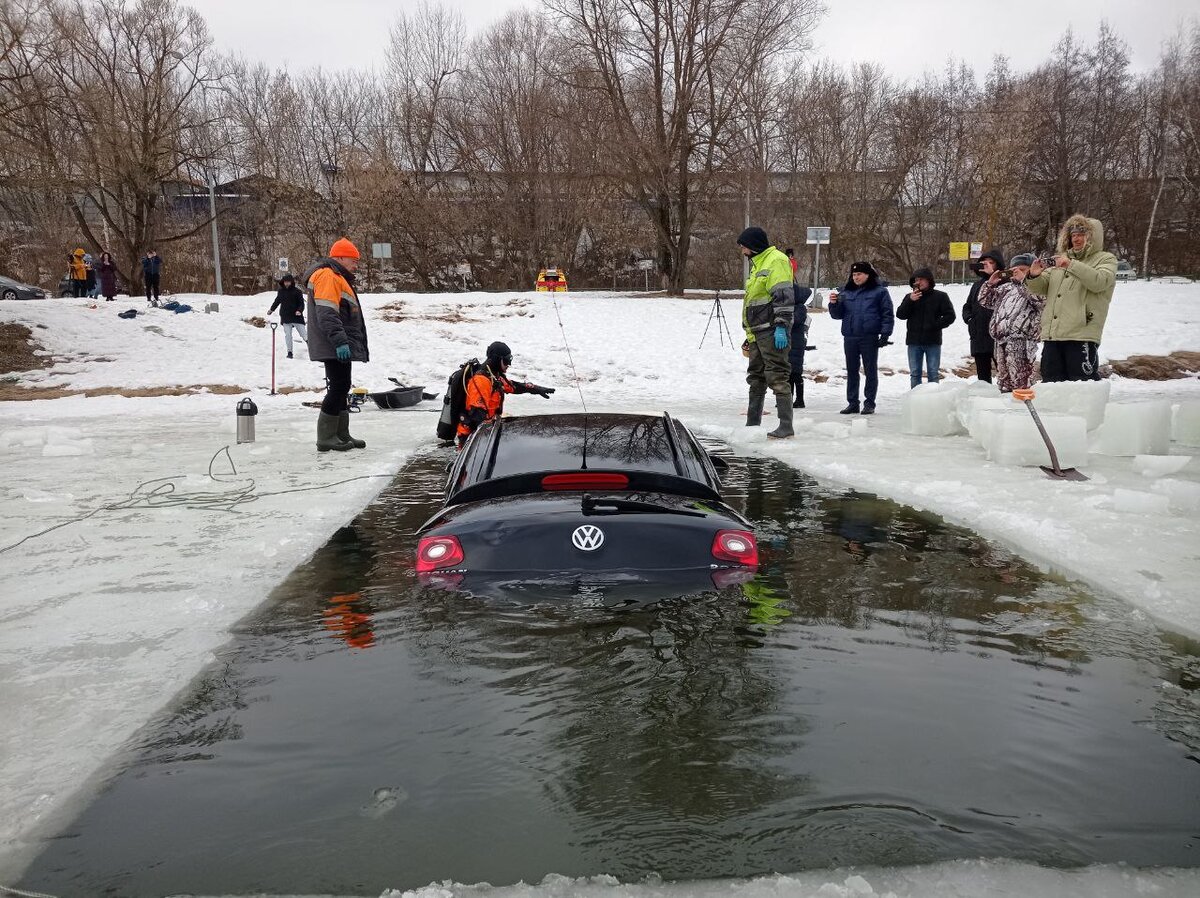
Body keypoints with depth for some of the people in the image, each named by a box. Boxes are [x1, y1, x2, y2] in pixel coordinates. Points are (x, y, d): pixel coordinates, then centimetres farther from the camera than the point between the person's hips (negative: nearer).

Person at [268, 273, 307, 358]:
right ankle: (289, 352, 4)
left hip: (296, 316, -3)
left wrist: (299, 310, -18)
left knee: (303, 333, -6)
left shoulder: (297, 291, -1)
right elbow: (277, 301, 27)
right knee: (287, 335, 0)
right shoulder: (281, 291, 10)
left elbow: (301, 303, -1)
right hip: (285, 317, 3)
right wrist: (271, 309, 28)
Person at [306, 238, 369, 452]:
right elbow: (327, 314, -22)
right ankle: (326, 437, -8)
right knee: (339, 387, -11)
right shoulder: (328, 276, -10)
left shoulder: (338, 278, 24)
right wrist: (340, 341, -28)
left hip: (341, 347, 11)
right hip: (335, 347, -11)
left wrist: (344, 342, 26)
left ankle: (341, 435, 20)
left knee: (341, 388, 13)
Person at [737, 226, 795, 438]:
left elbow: (784, 296, -19)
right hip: (757, 333, 10)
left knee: (777, 377, -11)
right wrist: (749, 336, 26)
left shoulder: (776, 261, -9)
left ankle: (786, 426, -10)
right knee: (756, 378, 15)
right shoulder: (758, 264, 23)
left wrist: (781, 326, -25)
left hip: (772, 332, -10)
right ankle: (752, 424, 23)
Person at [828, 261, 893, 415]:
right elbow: (837, 315, 14)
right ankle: (852, 403, 14)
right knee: (851, 371, 8)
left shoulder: (879, 291, 2)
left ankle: (869, 403, 7)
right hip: (849, 337, 4)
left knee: (871, 371, 2)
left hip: (870, 338, -4)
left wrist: (885, 334, -9)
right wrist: (834, 304, -6)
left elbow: (887, 314, -1)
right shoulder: (846, 292, 13)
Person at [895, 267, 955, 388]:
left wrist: (936, 325, -11)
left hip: (933, 341, -2)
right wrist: (910, 301, -13)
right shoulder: (909, 297, 8)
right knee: (914, 373, 6)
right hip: (914, 341, 2)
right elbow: (900, 315, -1)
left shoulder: (940, 296, 2)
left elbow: (950, 316, 1)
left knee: (933, 373, 2)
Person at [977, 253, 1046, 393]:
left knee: (1021, 382, -11)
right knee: (1003, 378, 13)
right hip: (1001, 338, 7)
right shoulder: (1006, 287, 23)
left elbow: (1039, 299, -18)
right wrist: (990, 283, 10)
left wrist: (1022, 280, -12)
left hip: (1020, 339, -7)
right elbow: (985, 301, 25)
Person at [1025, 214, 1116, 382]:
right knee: (1051, 384, 9)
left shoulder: (1106, 259, 7)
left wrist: (1071, 265, -23)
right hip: (1051, 335, 6)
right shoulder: (1061, 260, 23)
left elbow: (1099, 282, -14)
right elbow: (1041, 288, 18)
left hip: (1081, 336, -6)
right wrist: (1034, 276, -4)